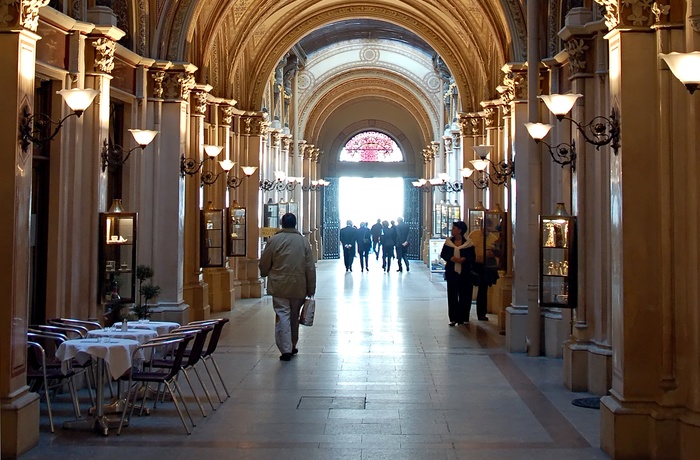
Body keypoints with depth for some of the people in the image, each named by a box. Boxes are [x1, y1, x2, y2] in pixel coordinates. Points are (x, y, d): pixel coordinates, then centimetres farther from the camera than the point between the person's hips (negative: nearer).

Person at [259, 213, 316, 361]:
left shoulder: (274, 240, -5)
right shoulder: (303, 241, 2)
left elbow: (264, 264, 1)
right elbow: (310, 267, 2)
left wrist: (265, 274, 24)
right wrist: (311, 289, 9)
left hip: (279, 286, -3)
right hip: (298, 286, 3)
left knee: (283, 315, -2)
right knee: (294, 316, 16)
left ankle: (286, 349, -10)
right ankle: (292, 346, 28)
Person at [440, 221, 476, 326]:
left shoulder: (468, 243, -2)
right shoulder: (448, 241, 6)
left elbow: (473, 257, 0)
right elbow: (443, 254, 7)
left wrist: (464, 259, -19)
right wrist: (451, 258, -12)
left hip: (465, 272, -2)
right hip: (451, 271, 2)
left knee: (464, 295, 1)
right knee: (452, 294, 3)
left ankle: (462, 317, 12)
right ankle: (453, 318, 9)